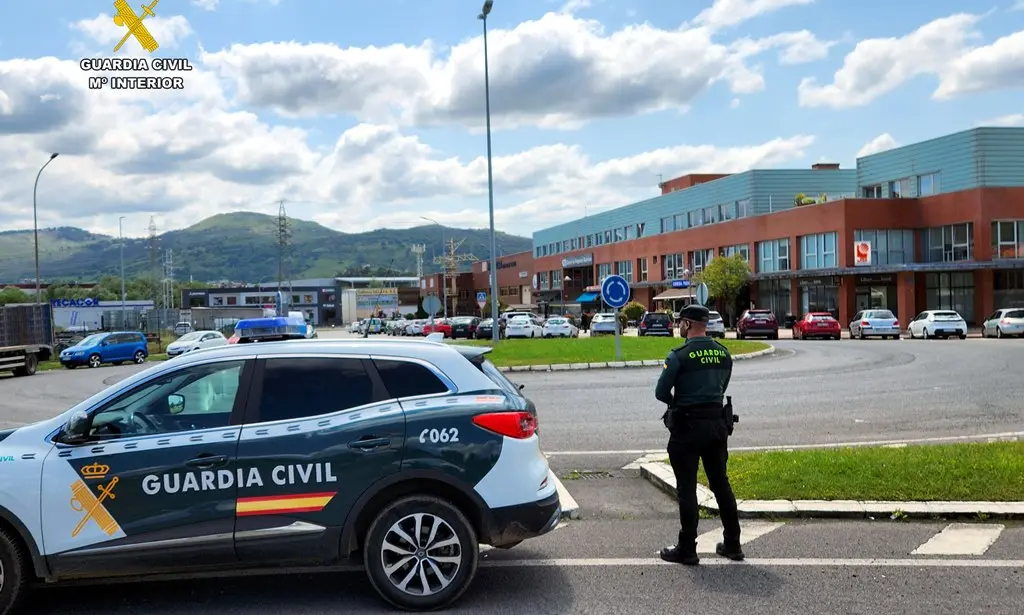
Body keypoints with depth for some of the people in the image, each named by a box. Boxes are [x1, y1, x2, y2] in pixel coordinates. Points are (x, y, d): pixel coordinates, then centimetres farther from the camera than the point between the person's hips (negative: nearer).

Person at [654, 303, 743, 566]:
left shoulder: (680, 355, -13)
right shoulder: (723, 353, 5)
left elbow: (661, 393, -11)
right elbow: (722, 387, 12)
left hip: (687, 426, -6)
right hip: (717, 423, 6)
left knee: (687, 489, 2)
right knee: (721, 484, 15)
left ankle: (687, 550, 7)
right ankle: (732, 544, 22)